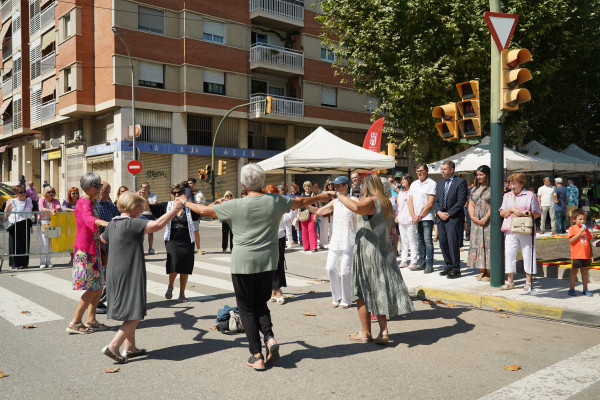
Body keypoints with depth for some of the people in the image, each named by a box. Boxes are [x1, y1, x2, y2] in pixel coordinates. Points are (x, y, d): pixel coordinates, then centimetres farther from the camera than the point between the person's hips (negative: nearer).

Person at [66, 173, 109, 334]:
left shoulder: (91, 202, 15)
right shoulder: (84, 202, -16)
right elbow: (88, 219, -38)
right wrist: (101, 222, -57)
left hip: (93, 248, 10)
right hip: (85, 250, -10)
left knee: (99, 284, 12)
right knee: (93, 288, -6)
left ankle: (90, 320, 19)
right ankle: (74, 323, 2)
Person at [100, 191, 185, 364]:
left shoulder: (113, 224, 10)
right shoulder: (131, 223, -17)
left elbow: (103, 239, 31)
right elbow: (157, 225, -29)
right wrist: (175, 209, -20)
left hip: (114, 274, 9)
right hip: (129, 274, -9)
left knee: (131, 313, 18)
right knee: (135, 315, -3)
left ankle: (130, 347, 25)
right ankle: (113, 346, -5)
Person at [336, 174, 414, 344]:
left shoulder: (371, 201, -15)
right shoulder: (387, 203, 12)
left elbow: (356, 207, -38)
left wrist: (339, 195, -23)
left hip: (367, 252, -8)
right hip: (384, 252, 8)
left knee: (362, 293, 4)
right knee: (379, 291, 13)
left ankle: (365, 333, 12)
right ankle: (383, 331, 9)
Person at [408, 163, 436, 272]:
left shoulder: (431, 184, -4)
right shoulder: (414, 184, 16)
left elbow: (430, 203, -10)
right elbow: (410, 202, 13)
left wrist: (420, 216, -10)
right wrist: (413, 216, -1)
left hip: (426, 217, -6)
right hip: (416, 218, 6)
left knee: (427, 240, -7)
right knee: (420, 241, 10)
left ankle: (429, 264, -2)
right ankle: (421, 263, 17)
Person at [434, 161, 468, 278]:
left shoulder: (460, 182, -3)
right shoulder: (440, 183, 17)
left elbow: (461, 201, -10)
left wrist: (449, 214, -13)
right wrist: (439, 212, -2)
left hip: (454, 218, -6)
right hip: (441, 217, 6)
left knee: (453, 243, -8)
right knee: (443, 242, 7)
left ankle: (456, 270, 0)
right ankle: (449, 266, 19)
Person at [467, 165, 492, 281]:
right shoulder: (475, 189, 17)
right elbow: (471, 205, 13)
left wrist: (486, 218, -18)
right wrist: (473, 217, -3)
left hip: (489, 221, -6)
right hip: (476, 222, 6)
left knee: (488, 244, -6)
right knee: (478, 244, 5)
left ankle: (489, 273, -1)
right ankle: (482, 271, 12)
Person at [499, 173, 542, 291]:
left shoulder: (530, 195, 5)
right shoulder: (507, 196, 17)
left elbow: (537, 213, 0)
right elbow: (501, 213, 11)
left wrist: (523, 213, -12)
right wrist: (512, 210, -7)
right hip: (510, 231, 3)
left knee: (528, 254, 0)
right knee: (509, 254, 0)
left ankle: (528, 282, 9)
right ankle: (510, 281, 8)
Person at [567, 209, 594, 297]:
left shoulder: (586, 229, 11)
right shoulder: (572, 228, -5)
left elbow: (589, 242, 15)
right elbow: (571, 240, -17)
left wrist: (591, 254, 12)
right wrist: (580, 232, -23)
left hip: (586, 256, 5)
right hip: (576, 255, -5)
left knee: (584, 272, 12)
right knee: (574, 271, 3)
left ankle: (585, 289, 19)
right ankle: (571, 289, 12)